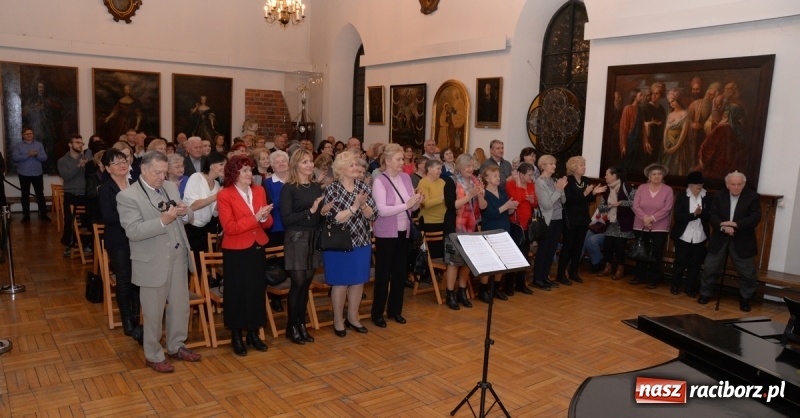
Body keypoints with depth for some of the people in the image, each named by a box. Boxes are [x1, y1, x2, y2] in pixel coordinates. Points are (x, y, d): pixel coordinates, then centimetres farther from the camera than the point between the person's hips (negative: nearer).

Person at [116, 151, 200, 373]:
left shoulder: (170, 187, 8)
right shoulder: (128, 196, -12)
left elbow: (188, 217, 12)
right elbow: (133, 231, -21)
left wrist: (185, 212, -12)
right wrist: (163, 220, -29)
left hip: (177, 257, 6)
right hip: (152, 262, -6)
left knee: (181, 306, 16)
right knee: (154, 313, 8)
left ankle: (176, 346, 35)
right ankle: (153, 356, 26)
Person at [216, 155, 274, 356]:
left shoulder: (259, 191, 6)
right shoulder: (224, 195, -10)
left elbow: (268, 222, 8)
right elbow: (229, 227, -19)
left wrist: (264, 217, -15)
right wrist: (255, 218, -24)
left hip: (257, 248, 5)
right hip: (236, 251, -5)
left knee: (257, 291, 10)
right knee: (237, 292, 6)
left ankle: (253, 333, 24)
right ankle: (236, 336, 20)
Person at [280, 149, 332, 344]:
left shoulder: (316, 187, 11)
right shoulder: (288, 188, -8)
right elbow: (286, 218, -15)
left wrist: (323, 211, -2)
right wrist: (309, 211, -21)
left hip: (313, 238, 6)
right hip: (296, 239, -6)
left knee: (306, 284, 10)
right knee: (297, 284, -3)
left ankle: (302, 324, 21)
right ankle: (292, 327, 11)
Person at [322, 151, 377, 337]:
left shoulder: (363, 187, 3)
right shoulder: (332, 189, -10)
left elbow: (373, 215, -2)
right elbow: (334, 218, -19)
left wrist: (363, 205, -20)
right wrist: (354, 207, -23)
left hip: (361, 242, 5)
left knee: (358, 281, 12)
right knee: (340, 282, 5)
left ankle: (353, 317, 28)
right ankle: (338, 320, 20)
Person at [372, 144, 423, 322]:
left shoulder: (406, 177, 4)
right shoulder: (379, 181, -13)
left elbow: (411, 207, 9)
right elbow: (382, 210, -23)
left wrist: (417, 203, -13)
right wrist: (406, 204, -27)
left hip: (404, 232, 6)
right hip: (386, 234, -6)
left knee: (400, 273, 14)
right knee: (383, 274, 4)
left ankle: (394, 310, 28)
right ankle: (377, 313, 17)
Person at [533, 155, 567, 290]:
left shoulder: (554, 180, 9)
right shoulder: (540, 182, -11)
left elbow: (563, 201, 8)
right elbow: (546, 204, -18)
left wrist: (562, 188, -6)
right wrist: (558, 189, -16)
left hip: (558, 219, 7)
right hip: (547, 221, -7)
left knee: (552, 249, 12)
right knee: (543, 250, -1)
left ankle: (545, 277, 22)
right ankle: (537, 279, 8)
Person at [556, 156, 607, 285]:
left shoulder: (586, 180, 9)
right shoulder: (567, 181, -11)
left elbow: (589, 200, 12)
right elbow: (568, 200, -22)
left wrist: (594, 193, -7)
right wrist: (584, 193, -25)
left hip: (583, 219, 7)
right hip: (571, 219, -7)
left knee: (578, 246, 11)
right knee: (567, 246, -4)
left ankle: (574, 272, 21)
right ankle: (561, 274, 2)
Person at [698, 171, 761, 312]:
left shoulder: (753, 197, -5)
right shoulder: (718, 196, 1)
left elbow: (755, 218, -13)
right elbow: (712, 215, -7)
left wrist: (735, 224, -25)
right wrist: (723, 227, -24)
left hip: (742, 241, -1)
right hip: (720, 239, 1)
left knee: (748, 273, 5)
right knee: (710, 268, 7)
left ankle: (745, 299, 24)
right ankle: (705, 294, 23)